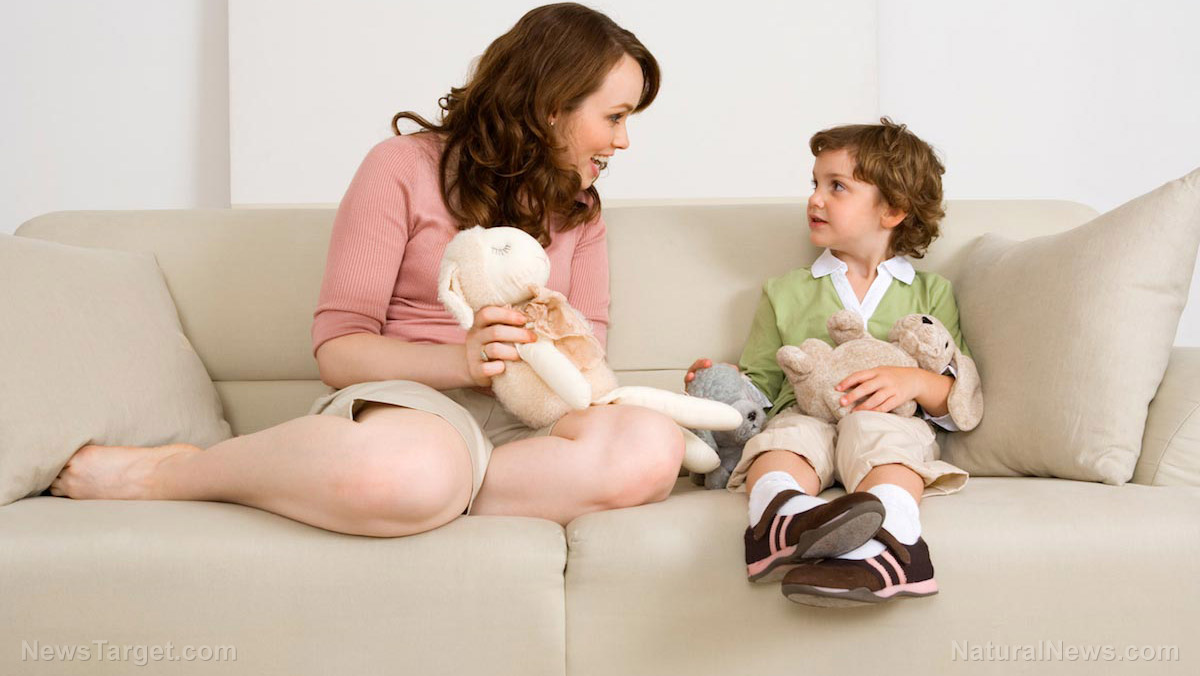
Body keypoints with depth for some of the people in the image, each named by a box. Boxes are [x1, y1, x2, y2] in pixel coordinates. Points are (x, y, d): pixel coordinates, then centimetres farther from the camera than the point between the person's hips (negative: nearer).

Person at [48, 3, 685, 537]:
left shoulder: (579, 207, 20)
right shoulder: (404, 167, 3)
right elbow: (337, 349, -2)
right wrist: (460, 359, -19)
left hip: (525, 416, 5)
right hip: (402, 397, -4)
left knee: (654, 446, -32)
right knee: (411, 471, -45)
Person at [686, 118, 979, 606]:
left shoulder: (930, 294, 21)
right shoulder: (786, 293, 27)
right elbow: (761, 382, 25)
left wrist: (915, 381, -8)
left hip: (890, 422, -1)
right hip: (804, 414, 1)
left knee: (876, 430, -36)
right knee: (787, 435, -34)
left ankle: (883, 548, -63)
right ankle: (786, 516, -66)